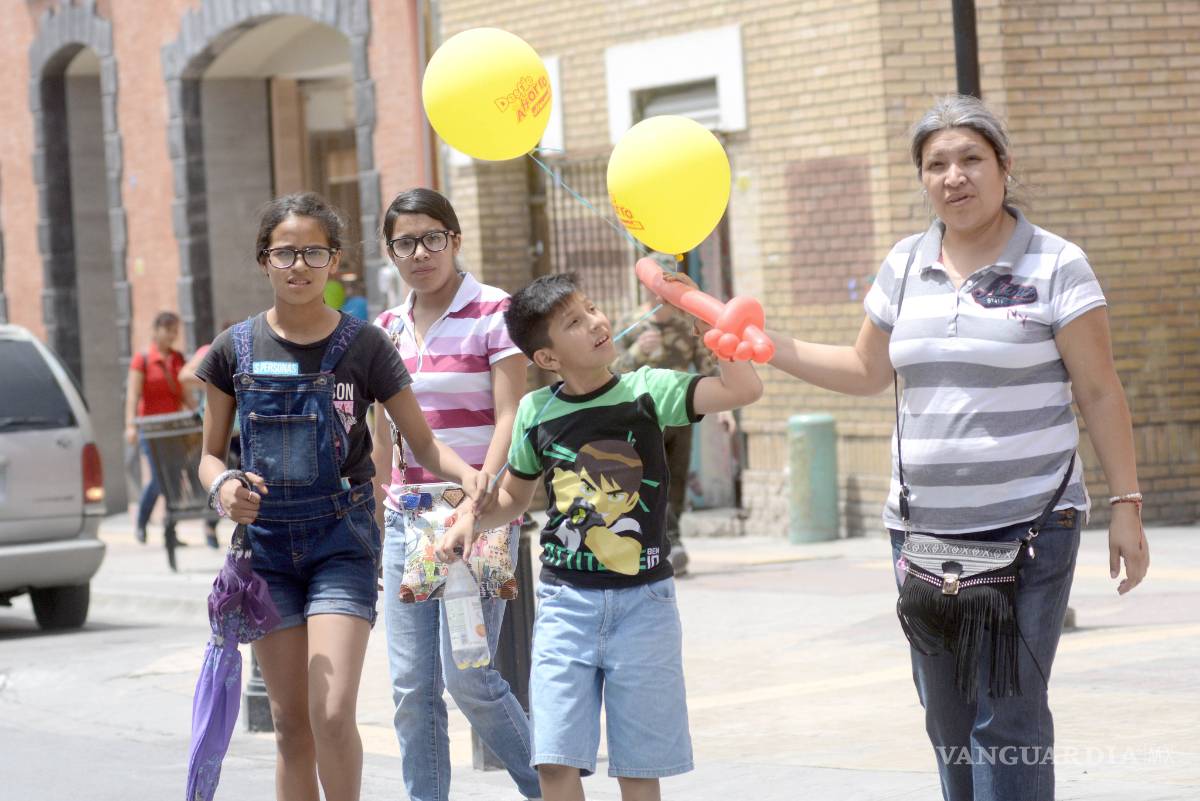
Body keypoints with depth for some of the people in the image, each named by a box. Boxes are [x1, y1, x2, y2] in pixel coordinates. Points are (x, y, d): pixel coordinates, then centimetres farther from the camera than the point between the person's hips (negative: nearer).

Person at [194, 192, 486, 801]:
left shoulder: (364, 346, -5)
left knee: (333, 714, -15)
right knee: (290, 723, 6)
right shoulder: (235, 350, 0)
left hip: (342, 538, -2)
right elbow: (211, 454, 8)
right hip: (267, 540, 2)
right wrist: (224, 489, -15)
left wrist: (467, 474, -21)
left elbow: (423, 443, -1)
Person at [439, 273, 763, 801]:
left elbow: (743, 390, -16)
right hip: (565, 599, 1)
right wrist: (471, 520, -1)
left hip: (643, 599, -1)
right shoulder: (536, 412, 2)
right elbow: (514, 495, 18)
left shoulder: (647, 390, -4)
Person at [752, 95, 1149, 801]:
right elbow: (867, 370, 21)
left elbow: (1100, 392, -4)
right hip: (924, 525, 5)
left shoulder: (1054, 265, -3)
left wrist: (1127, 504, -8)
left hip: (1028, 526, -5)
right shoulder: (905, 266, 11)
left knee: (1008, 716, -11)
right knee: (948, 718, 8)